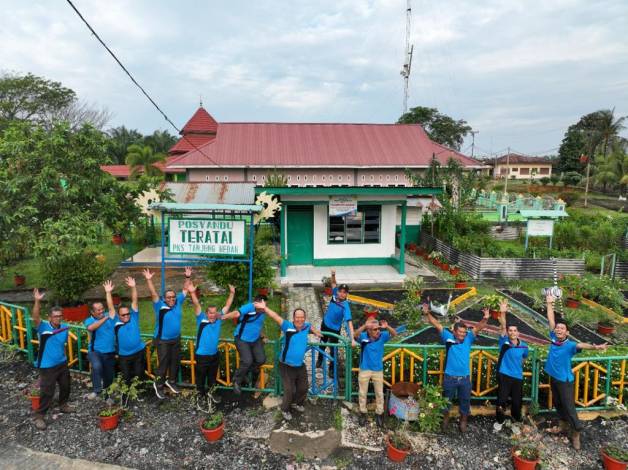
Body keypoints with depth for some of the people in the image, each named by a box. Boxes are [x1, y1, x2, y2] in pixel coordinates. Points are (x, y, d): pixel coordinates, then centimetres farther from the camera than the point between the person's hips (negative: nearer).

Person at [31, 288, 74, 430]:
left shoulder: (64, 327, -2)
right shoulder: (43, 327, -18)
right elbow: (35, 318, -38)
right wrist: (37, 301, -52)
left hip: (62, 363, 6)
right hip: (47, 366, -6)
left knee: (66, 386, 20)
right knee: (47, 392, -2)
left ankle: (63, 405, 43)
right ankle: (39, 416, 16)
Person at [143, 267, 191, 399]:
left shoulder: (178, 303, -5)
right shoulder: (160, 306, -16)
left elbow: (185, 290, 0)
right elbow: (153, 294, -28)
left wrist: (188, 277, -9)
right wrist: (149, 280, -40)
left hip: (176, 339, 5)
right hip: (163, 341, -5)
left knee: (175, 362, 17)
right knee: (163, 363, 3)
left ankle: (171, 381, 37)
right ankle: (158, 385, 24)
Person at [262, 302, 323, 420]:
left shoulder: (306, 326, -5)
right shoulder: (287, 326, -20)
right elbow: (275, 316, -32)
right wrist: (264, 308, -41)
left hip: (300, 365, 5)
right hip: (286, 366, -5)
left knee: (303, 388, 20)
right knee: (289, 390, 3)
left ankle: (297, 403, 50)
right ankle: (285, 409, 32)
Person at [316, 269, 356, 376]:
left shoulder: (345, 306, -34)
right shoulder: (335, 294, -20)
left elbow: (349, 322, -41)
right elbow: (334, 283, -3)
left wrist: (352, 339, -50)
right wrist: (333, 275, -25)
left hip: (335, 329, -5)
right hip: (325, 324, 5)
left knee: (333, 349, 10)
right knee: (322, 343, 28)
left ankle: (332, 369, 33)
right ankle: (320, 360, 55)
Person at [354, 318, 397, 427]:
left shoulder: (382, 336, -13)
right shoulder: (363, 336, -18)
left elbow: (394, 334, -23)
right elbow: (355, 334, -37)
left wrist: (387, 327, -42)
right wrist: (365, 326, -52)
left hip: (378, 370, 1)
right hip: (364, 370, -1)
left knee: (379, 393, 14)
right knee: (363, 393, 15)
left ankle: (379, 414, 34)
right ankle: (363, 413, 35)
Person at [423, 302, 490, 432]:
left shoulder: (468, 339, -2)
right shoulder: (448, 338, -7)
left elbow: (478, 328, -13)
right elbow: (437, 325, -12)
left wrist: (485, 319, -31)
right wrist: (428, 314, -23)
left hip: (465, 378, 1)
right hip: (450, 377, -1)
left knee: (465, 401, 14)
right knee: (446, 400, 16)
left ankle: (463, 422, 34)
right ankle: (445, 419, 38)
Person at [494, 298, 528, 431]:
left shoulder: (524, 346, -2)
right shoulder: (504, 342, -9)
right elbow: (503, 327, -26)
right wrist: (502, 313, -39)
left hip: (518, 377, 3)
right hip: (504, 375, -2)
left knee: (517, 401, 11)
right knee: (502, 399, -1)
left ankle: (516, 419, 40)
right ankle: (500, 420, 23)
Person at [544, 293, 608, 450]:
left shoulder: (570, 345, -20)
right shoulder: (554, 338, -7)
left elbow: (581, 345, -42)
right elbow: (551, 320, -3)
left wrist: (595, 347, -61)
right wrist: (549, 304, -2)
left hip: (565, 380, -5)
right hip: (553, 378, 5)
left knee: (569, 406, 1)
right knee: (557, 403, 20)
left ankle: (576, 434, 16)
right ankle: (564, 424, 41)